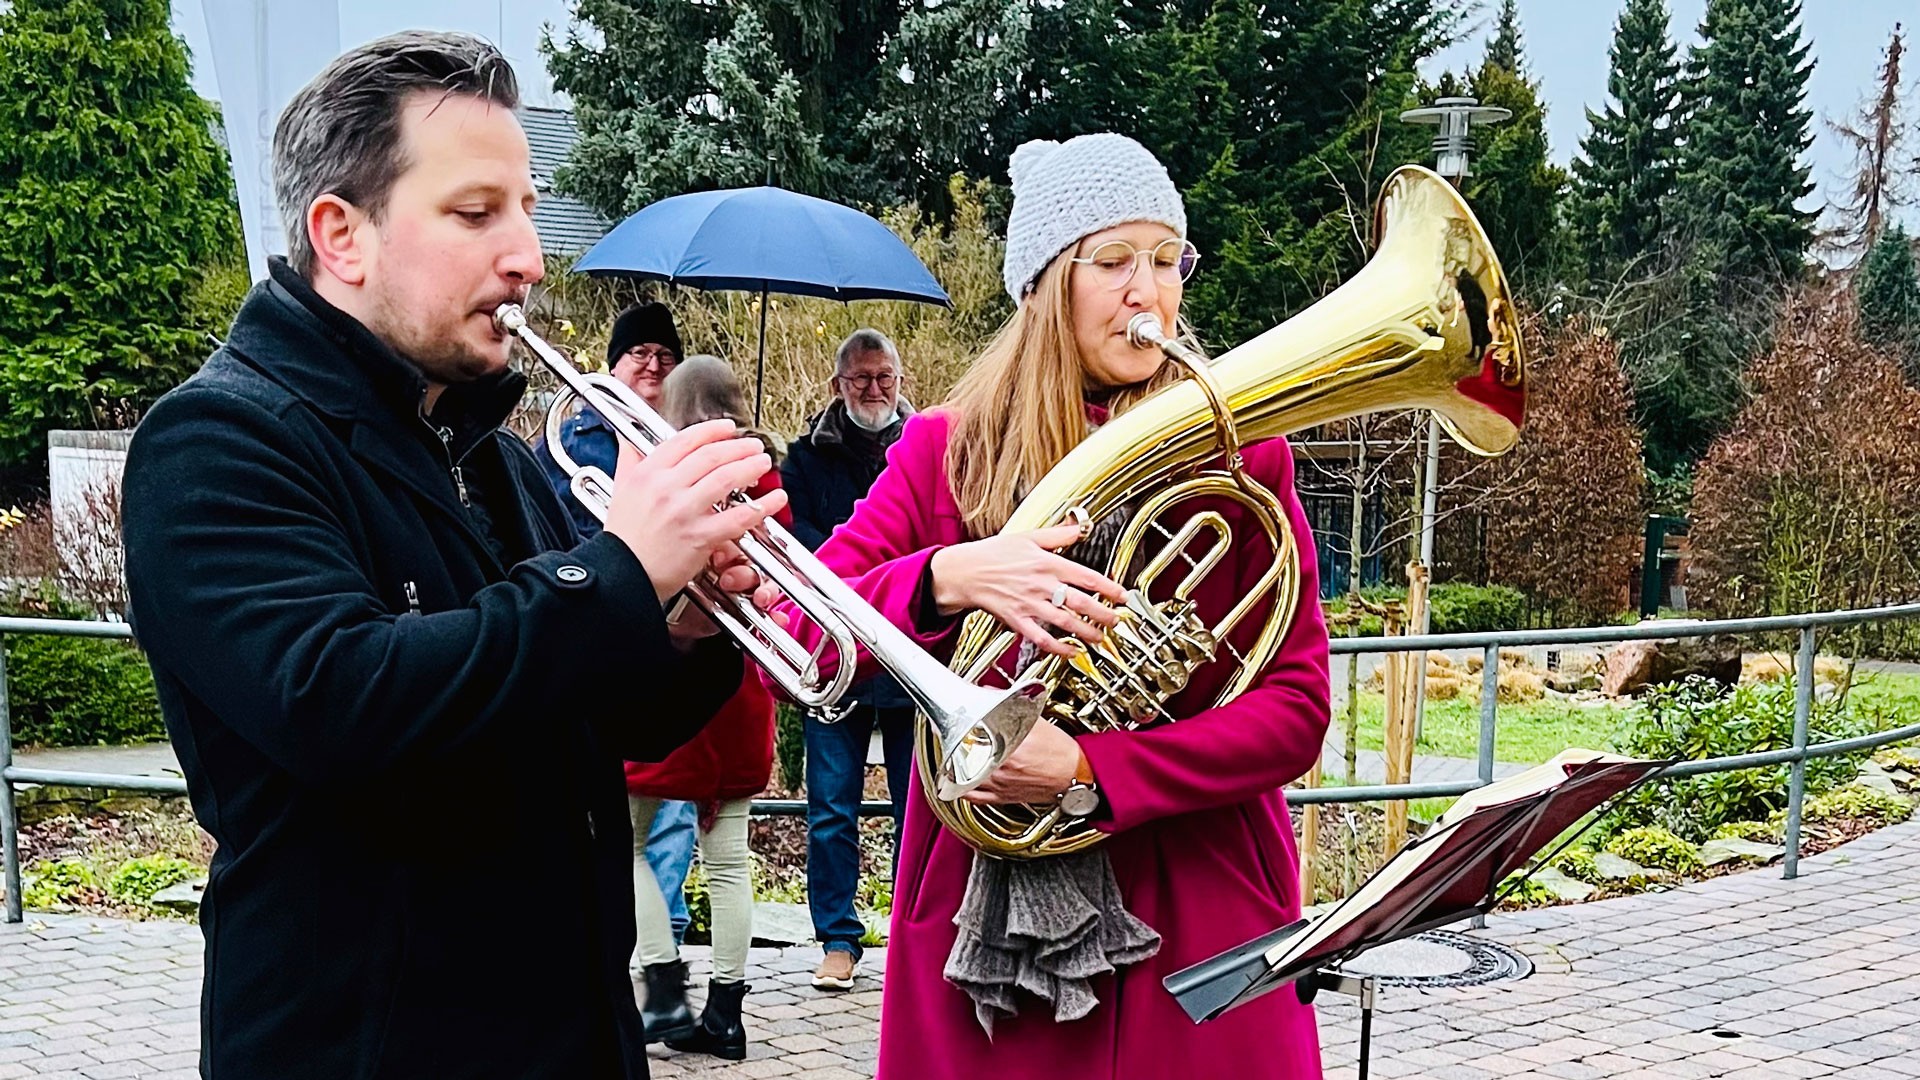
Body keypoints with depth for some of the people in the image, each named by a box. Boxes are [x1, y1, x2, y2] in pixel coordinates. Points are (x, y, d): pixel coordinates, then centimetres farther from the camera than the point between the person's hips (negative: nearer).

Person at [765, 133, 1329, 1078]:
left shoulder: (1239, 459, 0)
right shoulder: (945, 452, 2)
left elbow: (1296, 707, -7)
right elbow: (787, 643, -8)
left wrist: (1089, 772, -19)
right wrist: (945, 580, -26)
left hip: (1201, 932, 0)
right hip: (978, 926, 1)